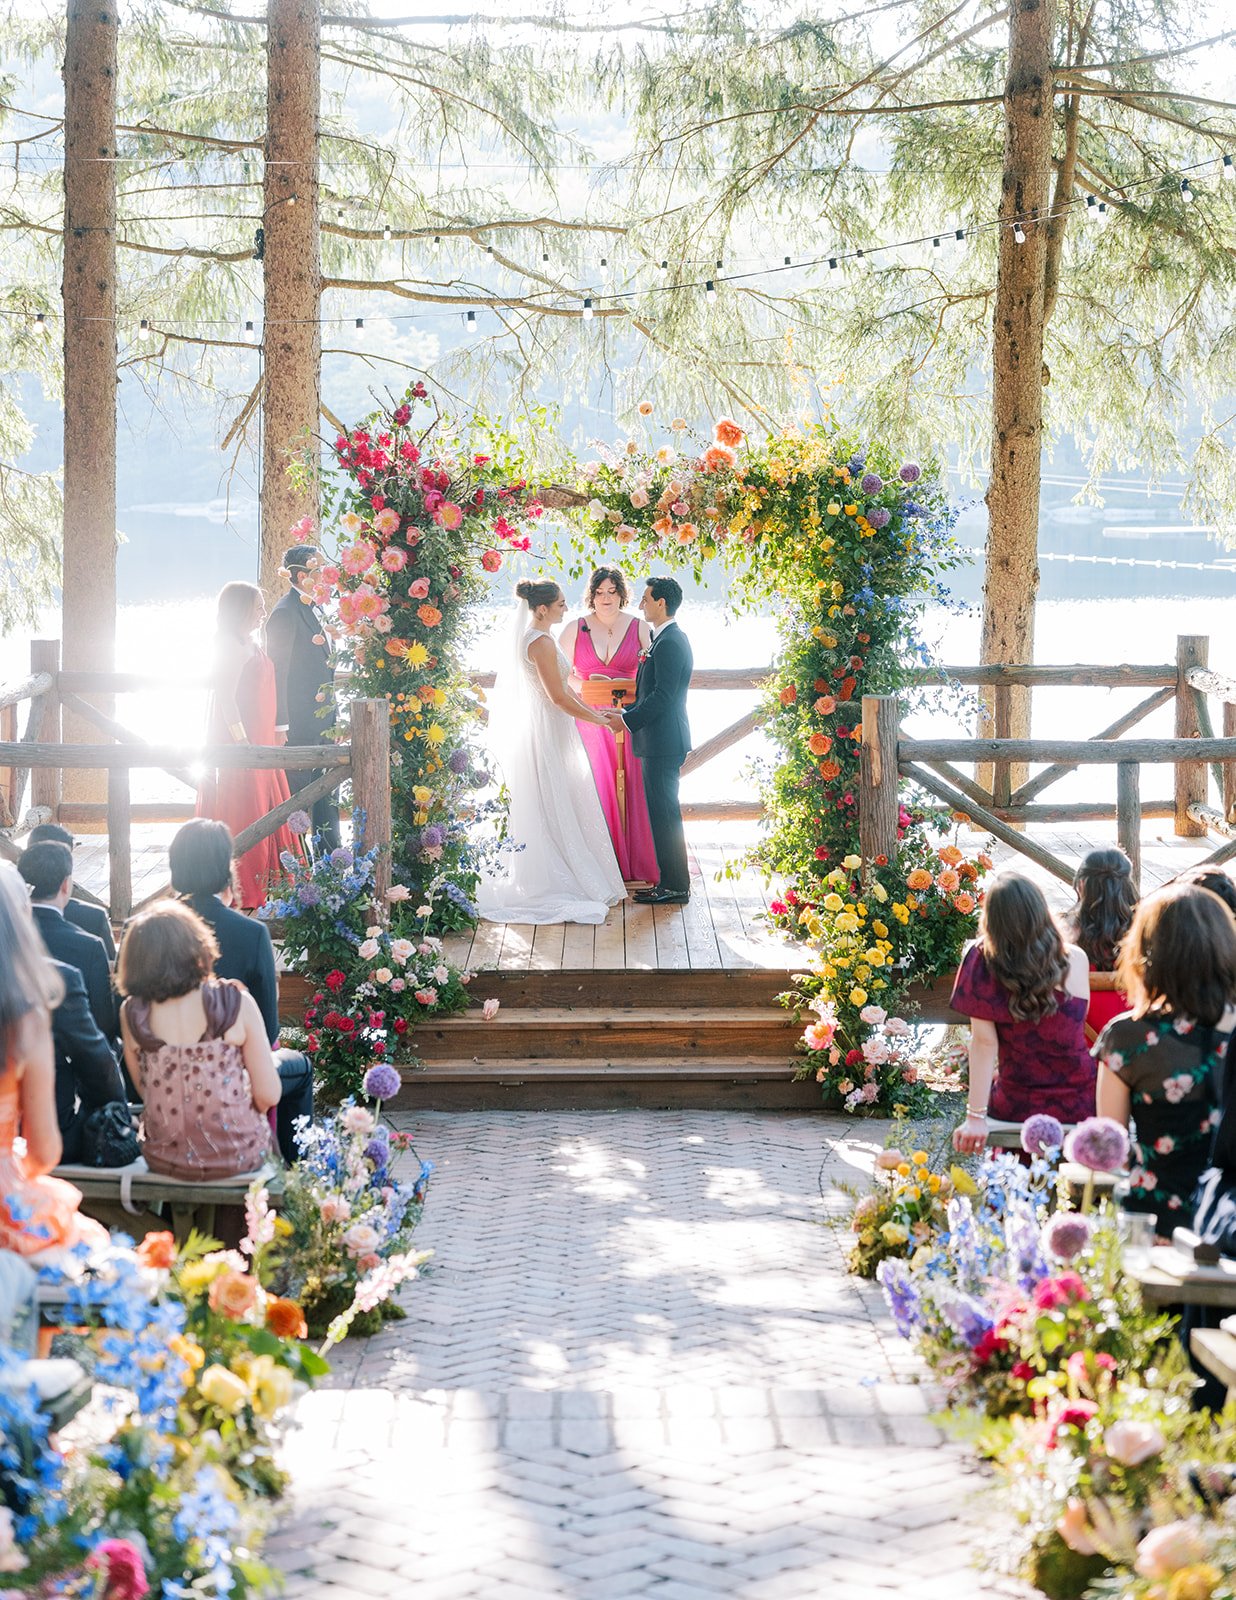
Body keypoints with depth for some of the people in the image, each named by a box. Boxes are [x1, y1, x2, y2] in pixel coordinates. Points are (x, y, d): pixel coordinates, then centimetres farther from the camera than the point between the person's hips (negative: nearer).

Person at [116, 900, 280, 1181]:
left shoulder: (131, 1013, -9)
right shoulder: (238, 1004, -16)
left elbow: (144, 1091, 2)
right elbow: (268, 1096, -13)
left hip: (164, 1159, 3)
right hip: (239, 1156, -3)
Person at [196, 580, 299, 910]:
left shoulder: (247, 645, 15)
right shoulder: (234, 647, -15)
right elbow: (227, 697, -21)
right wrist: (244, 743, -23)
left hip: (257, 743, 10)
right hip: (241, 745, -10)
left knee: (261, 816, 12)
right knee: (243, 816, -6)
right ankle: (241, 894, -3)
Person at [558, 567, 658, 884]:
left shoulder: (639, 628, 6)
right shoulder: (575, 629, 7)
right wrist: (585, 686, -9)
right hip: (589, 722, 0)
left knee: (632, 790, -3)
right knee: (596, 792, -4)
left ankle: (637, 864, 5)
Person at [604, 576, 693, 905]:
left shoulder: (669, 643, -17)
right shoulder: (670, 638, 16)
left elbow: (662, 697, -22)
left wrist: (628, 720, -14)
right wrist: (626, 713, 13)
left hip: (663, 742, -11)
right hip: (662, 742, 11)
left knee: (664, 813, -6)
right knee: (663, 812, 13)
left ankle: (675, 887, -1)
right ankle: (672, 881, 19)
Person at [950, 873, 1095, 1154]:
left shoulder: (982, 965, -19)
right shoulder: (1075, 960, -15)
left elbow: (984, 1042, -19)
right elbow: (1077, 1021, 2)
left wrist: (976, 1116, -15)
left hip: (1016, 1108, 0)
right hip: (1078, 1105, 0)